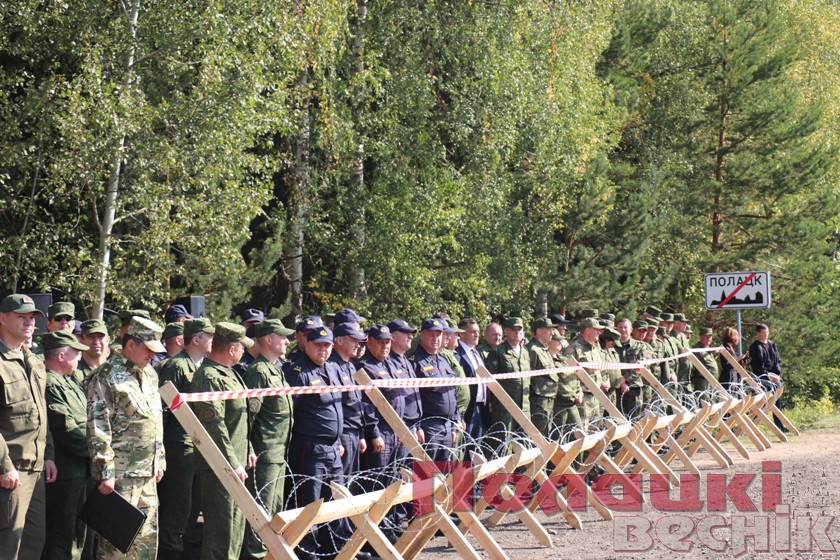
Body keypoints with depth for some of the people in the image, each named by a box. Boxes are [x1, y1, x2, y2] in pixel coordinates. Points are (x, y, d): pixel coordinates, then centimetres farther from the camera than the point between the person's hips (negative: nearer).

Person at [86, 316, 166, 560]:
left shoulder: (149, 374, 15)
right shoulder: (106, 376, -12)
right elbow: (98, 429, -16)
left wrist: (159, 460, 20)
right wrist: (105, 472, -19)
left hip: (147, 475, 8)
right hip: (120, 473, -8)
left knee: (147, 539, 12)